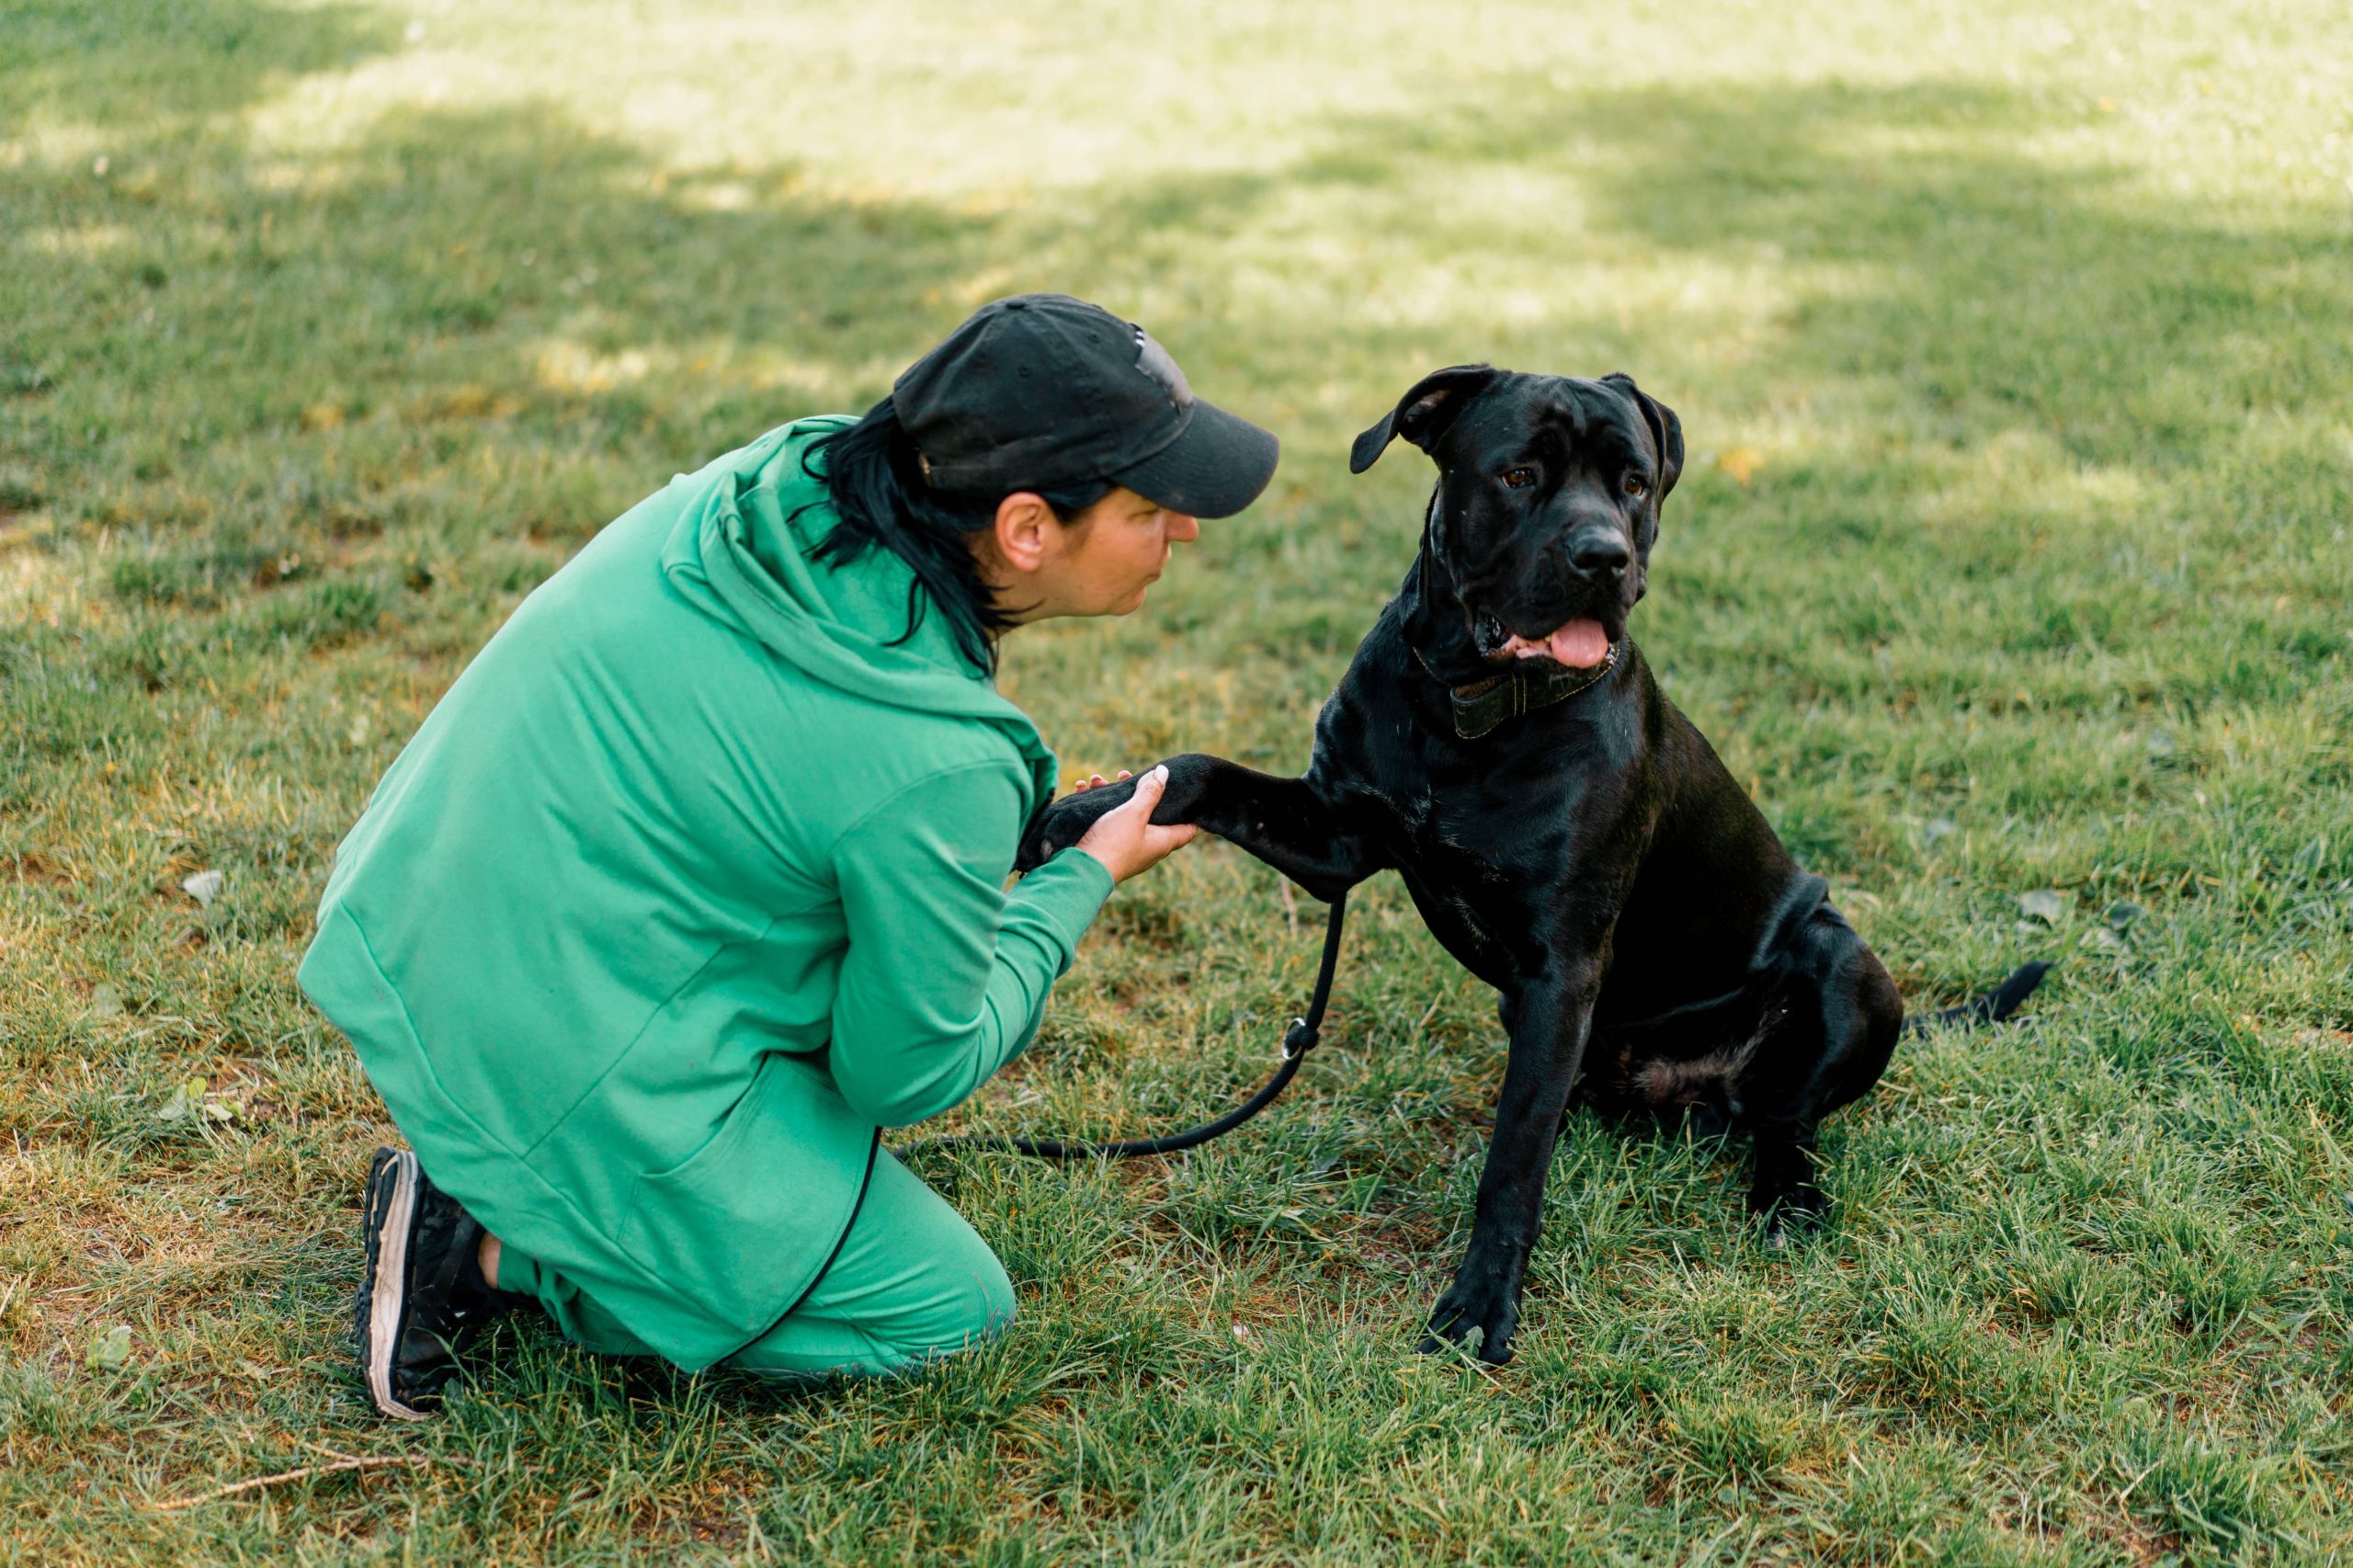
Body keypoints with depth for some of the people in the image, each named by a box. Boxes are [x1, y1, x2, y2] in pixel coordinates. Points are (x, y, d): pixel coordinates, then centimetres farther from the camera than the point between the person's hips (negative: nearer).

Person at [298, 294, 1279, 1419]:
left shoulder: (769, 484, -4)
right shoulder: (935, 770, -26)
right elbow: (910, 1071, -10)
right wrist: (1081, 882, 1)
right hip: (570, 1096, -8)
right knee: (950, 1309, 9)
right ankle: (499, 1249, 0)